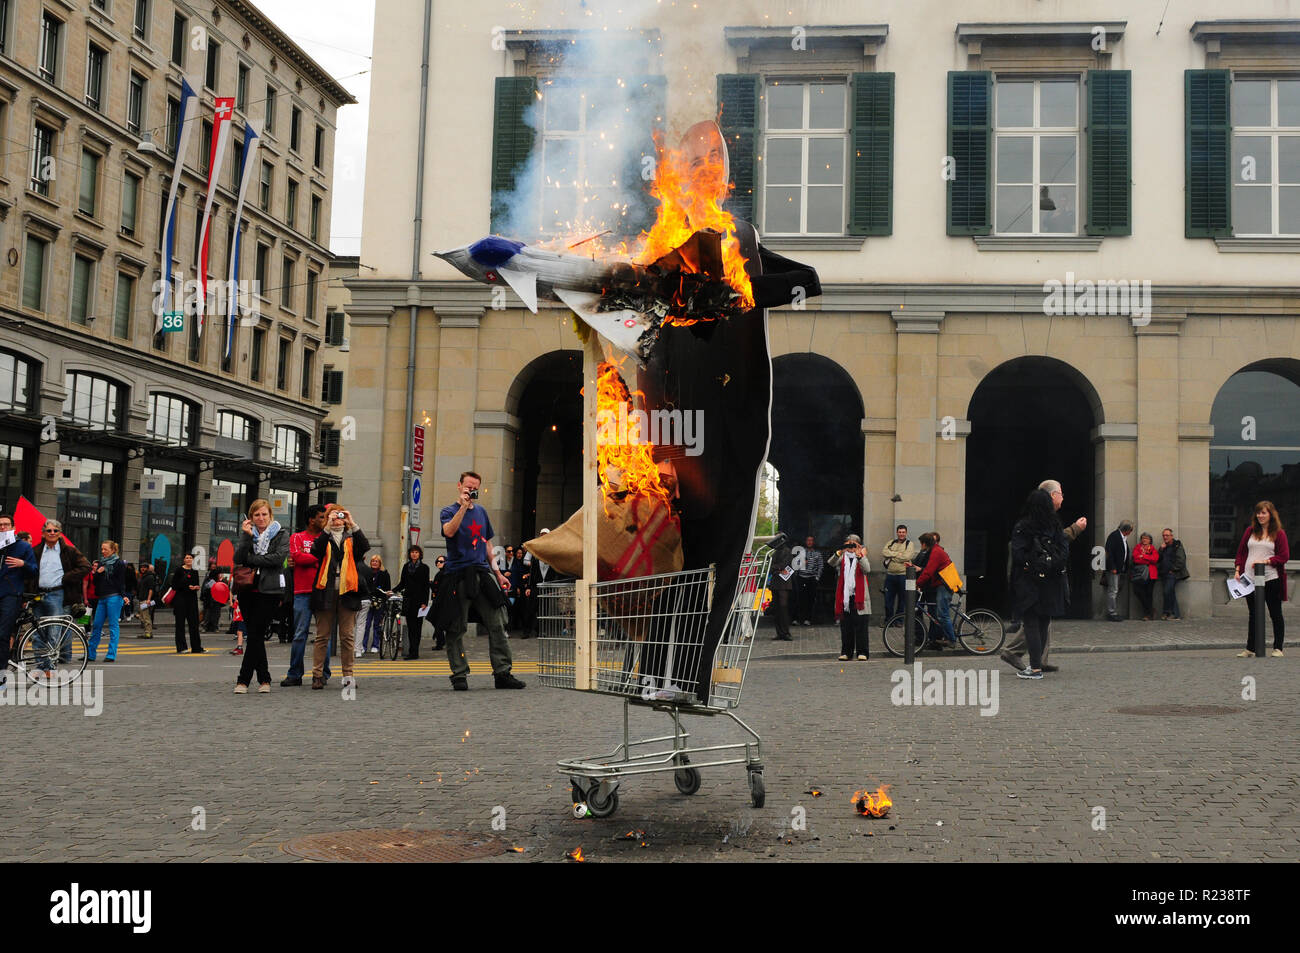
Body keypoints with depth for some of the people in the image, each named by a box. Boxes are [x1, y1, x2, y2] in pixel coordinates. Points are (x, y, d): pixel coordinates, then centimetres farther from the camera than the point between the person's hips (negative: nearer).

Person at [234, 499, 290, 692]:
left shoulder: (281, 534, 6)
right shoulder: (246, 533, 14)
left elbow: (279, 558, -10)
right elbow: (238, 559, 0)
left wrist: (251, 559, -6)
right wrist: (247, 537, -11)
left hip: (269, 591, -4)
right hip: (248, 589, 4)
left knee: (255, 634, -10)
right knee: (255, 636, 4)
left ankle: (243, 680, -7)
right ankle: (264, 679, 13)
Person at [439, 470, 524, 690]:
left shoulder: (481, 512, 18)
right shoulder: (448, 511, 2)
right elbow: (449, 531, -21)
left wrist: (498, 573, 19)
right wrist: (463, 507, -22)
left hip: (482, 573, 5)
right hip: (458, 575, -5)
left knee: (496, 625, 0)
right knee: (457, 628, -1)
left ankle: (503, 672, 4)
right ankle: (459, 675, 6)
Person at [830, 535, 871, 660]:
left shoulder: (862, 557, 7)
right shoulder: (843, 557, 11)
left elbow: (867, 569, -14)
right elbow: (832, 564, -10)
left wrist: (859, 555, -27)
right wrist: (838, 553, -28)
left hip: (859, 596, -2)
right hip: (844, 596, 2)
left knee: (860, 625, -4)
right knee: (845, 626, 4)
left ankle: (862, 652, 1)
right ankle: (846, 652, 12)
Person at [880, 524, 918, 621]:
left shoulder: (910, 544, 3)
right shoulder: (891, 543, 14)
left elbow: (906, 556, -14)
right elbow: (883, 552, -3)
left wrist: (891, 555, -7)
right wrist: (898, 554, -11)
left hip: (903, 575, -3)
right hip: (890, 575, 3)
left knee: (902, 599, 5)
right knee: (888, 599, 5)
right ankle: (888, 620, 16)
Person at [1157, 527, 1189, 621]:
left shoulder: (1177, 546, -3)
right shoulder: (1164, 547, 20)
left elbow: (1181, 561, -10)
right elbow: (1158, 560, 13)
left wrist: (1172, 570, -12)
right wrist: (1161, 549, 1)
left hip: (1173, 574, -7)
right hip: (1164, 574, 7)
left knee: (1167, 592, -20)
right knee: (1171, 594, 5)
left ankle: (1166, 612, -12)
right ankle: (1176, 615, 6)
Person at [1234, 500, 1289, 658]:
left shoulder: (1279, 533, -1)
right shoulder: (1250, 531, 11)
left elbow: (1284, 556, -6)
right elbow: (1241, 552, 13)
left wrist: (1265, 561, -16)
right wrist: (1238, 570, 3)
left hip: (1271, 580, -4)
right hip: (1250, 579, 4)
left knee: (1275, 614, 4)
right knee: (1253, 615, 10)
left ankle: (1278, 648, 12)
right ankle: (1250, 649, 15)